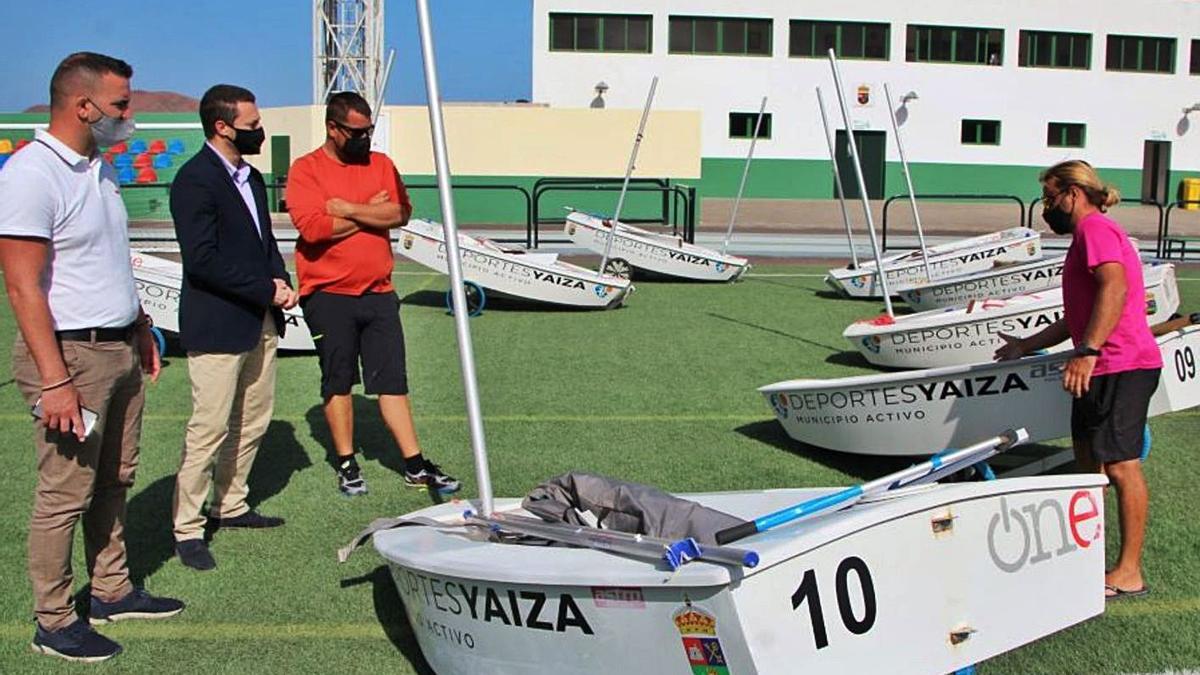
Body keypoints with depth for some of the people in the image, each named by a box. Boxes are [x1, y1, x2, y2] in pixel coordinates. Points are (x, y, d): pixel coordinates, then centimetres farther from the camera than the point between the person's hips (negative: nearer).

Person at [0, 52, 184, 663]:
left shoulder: (99, 169, 12)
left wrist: (142, 329, 21)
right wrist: (54, 381, -23)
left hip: (121, 348, 9)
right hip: (72, 354, -9)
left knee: (114, 482, 16)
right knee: (65, 495, 1)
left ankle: (112, 591, 30)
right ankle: (54, 621, 14)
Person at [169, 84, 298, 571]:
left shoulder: (251, 177, 15)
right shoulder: (195, 180, -13)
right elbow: (203, 259, -20)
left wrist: (280, 281, 2)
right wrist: (267, 290, -16)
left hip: (259, 322, 9)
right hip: (217, 326, -9)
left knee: (253, 421, 15)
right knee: (210, 429, -5)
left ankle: (230, 505, 29)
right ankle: (187, 528, 6)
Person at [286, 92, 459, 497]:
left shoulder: (380, 164, 10)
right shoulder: (305, 171, -3)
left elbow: (401, 213, -4)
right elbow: (312, 226, -18)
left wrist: (348, 210, -13)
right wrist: (371, 212, -8)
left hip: (378, 292, 3)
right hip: (328, 295, -3)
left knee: (392, 380, 5)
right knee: (338, 382, 7)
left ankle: (415, 465, 8)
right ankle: (347, 465, 19)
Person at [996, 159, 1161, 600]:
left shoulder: (1096, 228, -9)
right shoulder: (1090, 234, 25)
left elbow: (1115, 287, -26)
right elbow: (1079, 317, 29)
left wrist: (1086, 351, -34)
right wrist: (1027, 346, 31)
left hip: (1121, 367, -11)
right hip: (1103, 369, 11)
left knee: (1120, 464, -9)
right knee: (1088, 460, 17)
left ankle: (1129, 573, -4)